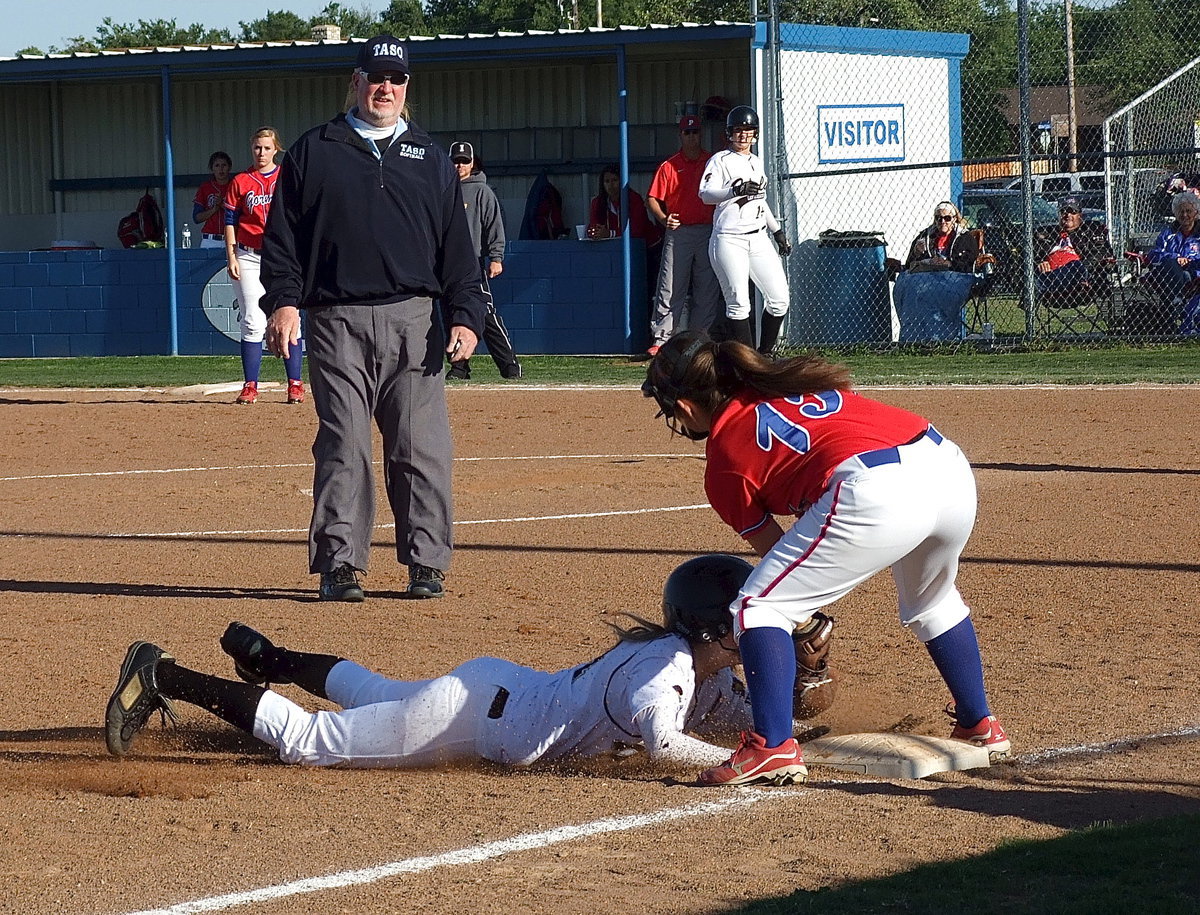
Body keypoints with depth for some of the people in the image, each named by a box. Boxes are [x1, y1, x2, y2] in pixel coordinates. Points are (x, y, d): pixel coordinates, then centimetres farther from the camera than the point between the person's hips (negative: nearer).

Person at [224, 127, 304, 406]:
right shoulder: (240, 182, 8)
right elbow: (230, 223, 7)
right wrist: (231, 257, -1)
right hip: (248, 256, 1)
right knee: (252, 323, -2)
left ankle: (295, 384, 0)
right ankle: (250, 386, 0)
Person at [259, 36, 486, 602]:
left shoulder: (431, 160, 16)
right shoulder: (313, 153, 11)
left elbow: (457, 250, 13)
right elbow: (282, 235, 7)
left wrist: (464, 318, 2)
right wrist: (283, 300, -6)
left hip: (412, 321, 1)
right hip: (337, 322, -1)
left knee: (421, 448, -2)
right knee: (343, 448, -4)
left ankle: (426, 565, 4)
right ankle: (339, 565, -1)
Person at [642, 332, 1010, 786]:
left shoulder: (725, 457, 11)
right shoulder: (790, 386, 30)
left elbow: (774, 549, 17)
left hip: (877, 494, -8)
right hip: (951, 470, 8)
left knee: (758, 607, 5)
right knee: (931, 601, 37)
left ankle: (773, 745, -7)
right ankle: (980, 724, 43)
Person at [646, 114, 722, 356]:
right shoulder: (669, 167, 4)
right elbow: (652, 199, 2)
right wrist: (663, 218, -15)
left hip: (709, 233, 2)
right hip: (678, 233, -2)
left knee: (707, 290, 4)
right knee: (670, 289, -6)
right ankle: (660, 340, -6)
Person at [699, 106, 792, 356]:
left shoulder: (756, 162, 19)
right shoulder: (720, 161, -2)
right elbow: (706, 194, -18)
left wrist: (777, 230, 30)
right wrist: (736, 190, -33)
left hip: (758, 239, 7)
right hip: (729, 240, -7)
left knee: (779, 298, -1)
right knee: (738, 303, -11)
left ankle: (766, 353, 12)